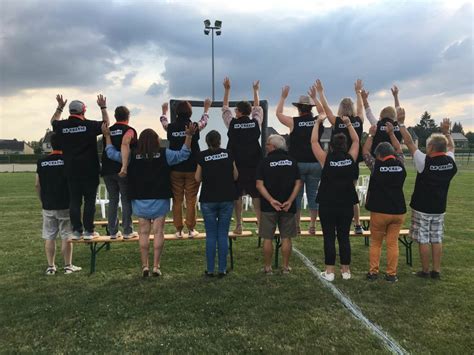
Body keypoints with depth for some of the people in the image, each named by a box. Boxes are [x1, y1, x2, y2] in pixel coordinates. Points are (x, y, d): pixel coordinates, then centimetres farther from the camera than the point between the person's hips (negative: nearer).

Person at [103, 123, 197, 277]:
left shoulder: (132, 156, -3)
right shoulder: (164, 154, -7)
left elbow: (112, 153, 5)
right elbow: (183, 154, -2)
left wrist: (107, 136, 17)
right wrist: (189, 135, 2)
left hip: (140, 201, 1)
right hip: (159, 200, -1)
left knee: (143, 233, 7)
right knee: (158, 232, 4)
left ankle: (144, 266, 9)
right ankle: (156, 266, 5)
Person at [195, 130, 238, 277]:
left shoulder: (203, 156, -2)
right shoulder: (228, 154, 1)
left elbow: (198, 178, 2)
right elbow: (235, 176, 6)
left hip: (208, 200, -1)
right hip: (227, 199, 1)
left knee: (211, 235, 6)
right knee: (223, 235, 6)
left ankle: (210, 269, 10)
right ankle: (222, 269, 10)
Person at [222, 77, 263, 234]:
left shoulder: (232, 123, -3)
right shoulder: (255, 123, 0)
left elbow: (224, 108, 13)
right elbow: (257, 107, 19)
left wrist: (227, 89, 22)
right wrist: (256, 91, 33)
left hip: (236, 165, -1)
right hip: (254, 165, 1)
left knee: (237, 195, 7)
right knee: (256, 195, 7)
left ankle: (239, 225, 10)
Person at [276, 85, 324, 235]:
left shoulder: (294, 122, -6)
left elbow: (278, 113, 9)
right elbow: (322, 111, 25)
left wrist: (283, 97, 17)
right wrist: (314, 97, 32)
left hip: (297, 163, -3)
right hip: (315, 163, 3)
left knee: (297, 194, 4)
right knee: (313, 195, 8)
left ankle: (297, 226, 8)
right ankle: (312, 226, 11)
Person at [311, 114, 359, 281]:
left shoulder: (326, 160, -10)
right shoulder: (351, 159, -3)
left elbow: (314, 141, -1)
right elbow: (356, 140, 14)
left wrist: (317, 122, 6)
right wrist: (349, 124, 16)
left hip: (327, 205, -3)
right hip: (346, 205, 3)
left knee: (329, 238, 3)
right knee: (344, 237, 11)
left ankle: (329, 271, 8)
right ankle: (345, 270, 19)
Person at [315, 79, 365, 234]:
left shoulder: (336, 122, -9)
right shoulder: (359, 121, -1)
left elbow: (325, 107, 3)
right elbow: (360, 107, 18)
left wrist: (320, 92, 16)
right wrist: (358, 91, 33)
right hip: (353, 163, 4)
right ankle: (358, 225, 19)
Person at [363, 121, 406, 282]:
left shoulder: (376, 166, -10)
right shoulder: (400, 166, -1)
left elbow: (365, 152, 5)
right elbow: (399, 150, 17)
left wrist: (371, 135, 15)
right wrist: (391, 133, 22)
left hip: (379, 211, -2)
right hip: (398, 211, 3)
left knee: (375, 243, 10)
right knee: (393, 243, 8)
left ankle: (373, 272, 13)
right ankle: (391, 274, 11)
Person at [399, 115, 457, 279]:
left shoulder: (425, 161, -18)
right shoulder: (450, 162, -4)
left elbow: (409, 142, -12)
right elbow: (451, 146, 19)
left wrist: (401, 123, -5)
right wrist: (446, 131, 26)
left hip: (422, 208, -5)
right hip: (439, 208, 5)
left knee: (423, 240, 3)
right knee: (437, 240, 12)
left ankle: (425, 271, 12)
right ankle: (436, 270, 18)